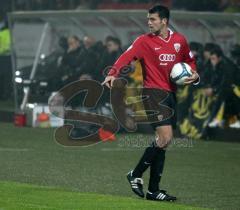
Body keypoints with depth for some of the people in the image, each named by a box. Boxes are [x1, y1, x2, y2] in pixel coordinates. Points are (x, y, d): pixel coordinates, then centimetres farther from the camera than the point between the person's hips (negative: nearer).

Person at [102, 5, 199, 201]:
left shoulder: (179, 40, 11)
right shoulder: (144, 41, -3)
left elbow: (190, 61, 24)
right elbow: (127, 56, -15)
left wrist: (194, 76, 4)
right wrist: (113, 74, -32)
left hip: (171, 94, 5)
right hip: (153, 92, -5)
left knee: (163, 141, 6)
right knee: (165, 137, -18)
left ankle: (153, 190, 11)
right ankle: (136, 175, -3)